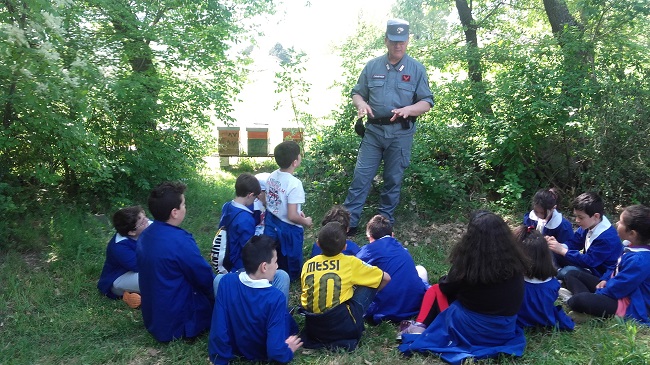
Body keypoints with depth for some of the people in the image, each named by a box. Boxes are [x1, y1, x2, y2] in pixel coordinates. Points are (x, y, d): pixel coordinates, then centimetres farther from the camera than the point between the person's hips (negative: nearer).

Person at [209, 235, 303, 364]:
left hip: (235, 347, 2)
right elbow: (275, 352, -34)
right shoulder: (275, 297, -35)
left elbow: (218, 330, -20)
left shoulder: (226, 281, -26)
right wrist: (289, 351, -11)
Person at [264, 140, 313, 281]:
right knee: (292, 263, 17)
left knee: (276, 260, 28)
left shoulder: (272, 176, -5)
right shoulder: (294, 184, -28)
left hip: (271, 223, 7)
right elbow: (292, 216, -29)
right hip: (288, 229, -7)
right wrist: (306, 222, -7)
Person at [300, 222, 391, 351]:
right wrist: (369, 295, 29)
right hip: (342, 327, -4)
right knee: (367, 286, 12)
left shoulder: (307, 264, 8)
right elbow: (386, 278, 12)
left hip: (313, 329, 4)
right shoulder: (351, 262, 1)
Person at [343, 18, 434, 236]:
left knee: (393, 179, 9)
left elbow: (427, 102, -1)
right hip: (374, 130, 1)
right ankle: (349, 222, 7)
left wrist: (408, 109, -22)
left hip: (401, 134, -1)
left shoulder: (416, 69, 0)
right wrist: (361, 104, -13)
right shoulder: (372, 66, 5)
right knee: (361, 177, -1)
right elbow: (357, 93, 12)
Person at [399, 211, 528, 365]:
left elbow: (446, 288, -2)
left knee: (436, 289, 13)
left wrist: (444, 280, 20)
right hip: (506, 330, 4)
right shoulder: (514, 259, -11)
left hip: (469, 329, -3)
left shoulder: (467, 260, -21)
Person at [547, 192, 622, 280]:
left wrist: (562, 250, -28)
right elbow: (573, 243, 6)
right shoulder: (588, 225, -3)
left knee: (566, 272, -32)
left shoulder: (607, 237, -28)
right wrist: (558, 245, -16)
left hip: (600, 274, -9)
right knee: (554, 253, -2)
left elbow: (589, 261, -28)